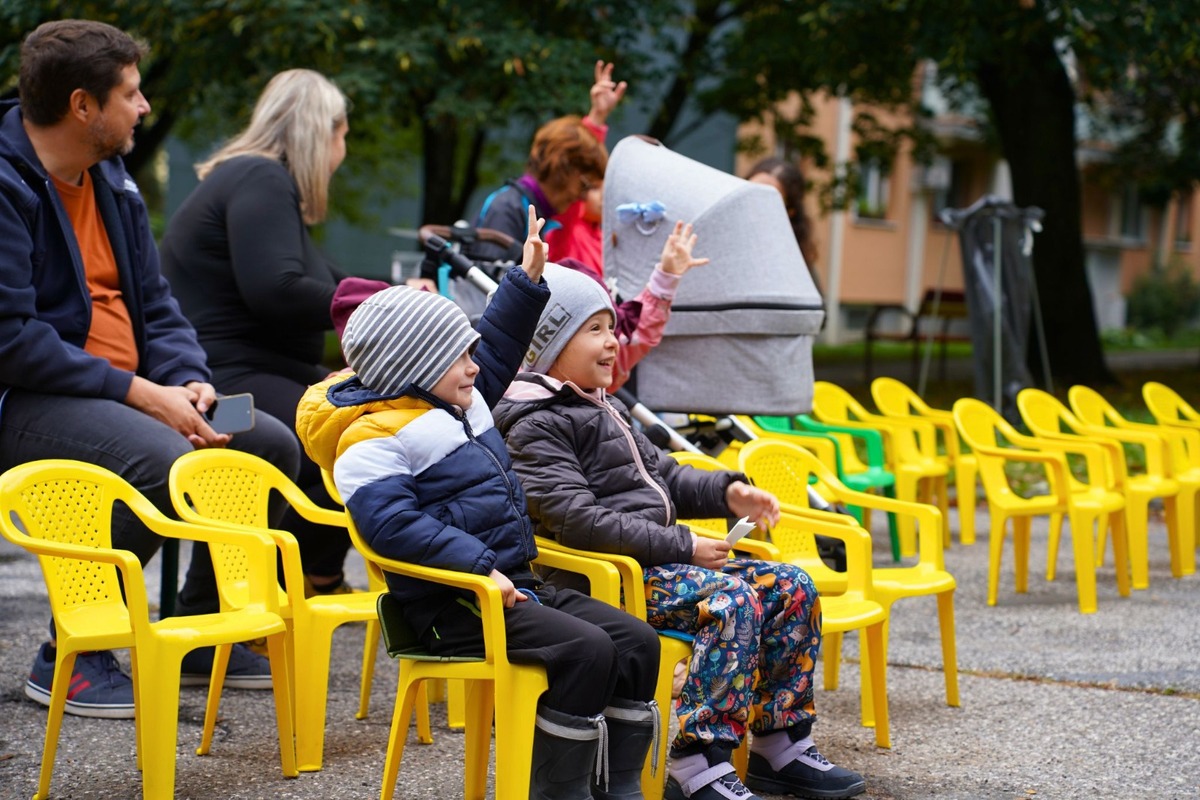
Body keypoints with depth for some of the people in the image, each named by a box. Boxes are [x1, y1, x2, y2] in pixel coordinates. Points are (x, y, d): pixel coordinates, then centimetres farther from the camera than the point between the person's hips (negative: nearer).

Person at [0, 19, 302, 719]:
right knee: (163, 460, -33)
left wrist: (189, 382, -5)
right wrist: (138, 393, -22)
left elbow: (155, 305, 15)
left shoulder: (113, 181, 12)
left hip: (122, 392, 9)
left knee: (273, 445, 0)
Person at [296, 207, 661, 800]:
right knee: (586, 649, -27)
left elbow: (496, 349, 35)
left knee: (636, 641, -2)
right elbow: (393, 524, -24)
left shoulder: (457, 401, 17)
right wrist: (478, 567, -28)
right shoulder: (373, 439, -12)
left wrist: (526, 279, 29)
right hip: (453, 607, -10)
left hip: (512, 585, 10)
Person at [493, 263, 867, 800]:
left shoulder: (606, 410, 22)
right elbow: (578, 520, -21)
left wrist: (726, 493, 6)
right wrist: (680, 547, -21)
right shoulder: (535, 426, -11)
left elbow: (665, 476, 28)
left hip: (656, 558, 10)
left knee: (792, 587, 1)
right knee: (732, 599, -31)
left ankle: (780, 746, 7)